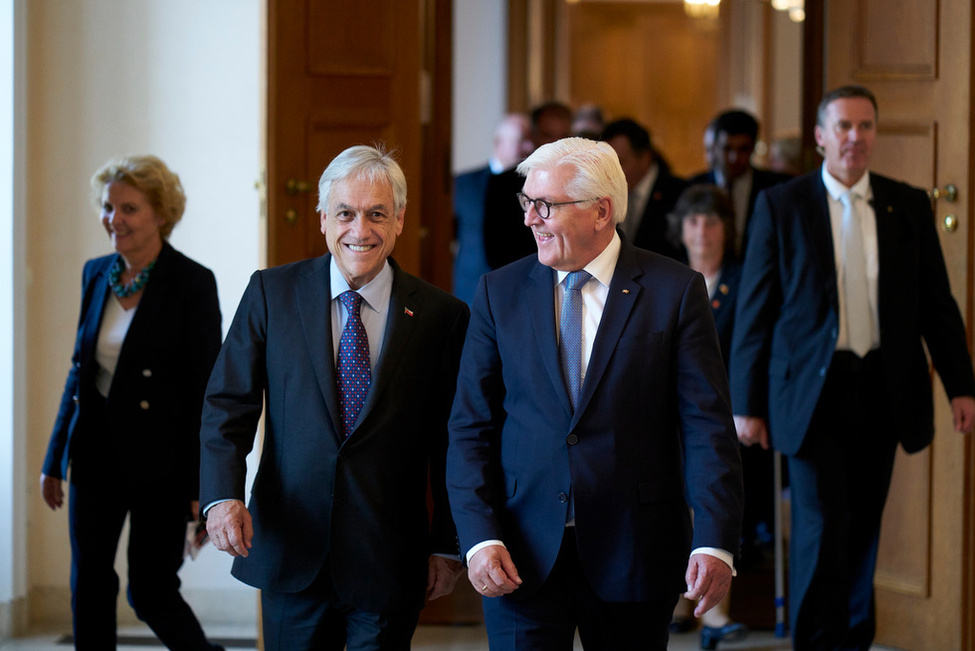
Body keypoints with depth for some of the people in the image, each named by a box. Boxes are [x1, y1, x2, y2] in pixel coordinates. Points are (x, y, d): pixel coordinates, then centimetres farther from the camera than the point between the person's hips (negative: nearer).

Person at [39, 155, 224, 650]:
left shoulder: (192, 283, -10)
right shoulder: (96, 274, 8)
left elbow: (205, 388, -11)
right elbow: (80, 371, 14)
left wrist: (201, 485, -14)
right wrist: (55, 457, 12)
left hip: (158, 460, -6)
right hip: (96, 452, 6)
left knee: (151, 592, -1)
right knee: (89, 585, 6)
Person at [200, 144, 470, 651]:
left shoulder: (441, 316, -1)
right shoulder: (271, 293, 2)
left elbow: (452, 440, 3)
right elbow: (228, 404, 0)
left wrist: (448, 547, 2)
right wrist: (223, 495, -16)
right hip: (291, 551, 1)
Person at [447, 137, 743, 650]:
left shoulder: (676, 291, -1)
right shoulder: (499, 292, 5)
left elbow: (707, 428, -5)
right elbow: (471, 427, 3)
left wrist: (715, 543, -15)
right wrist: (479, 537, -10)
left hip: (633, 559, -1)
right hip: (524, 556, 1)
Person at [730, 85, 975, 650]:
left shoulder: (909, 205, 7)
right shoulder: (782, 206, -1)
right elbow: (755, 309, 0)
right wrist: (747, 404, -3)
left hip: (882, 390, 3)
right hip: (812, 392, -3)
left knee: (864, 525, 11)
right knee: (822, 526, -9)